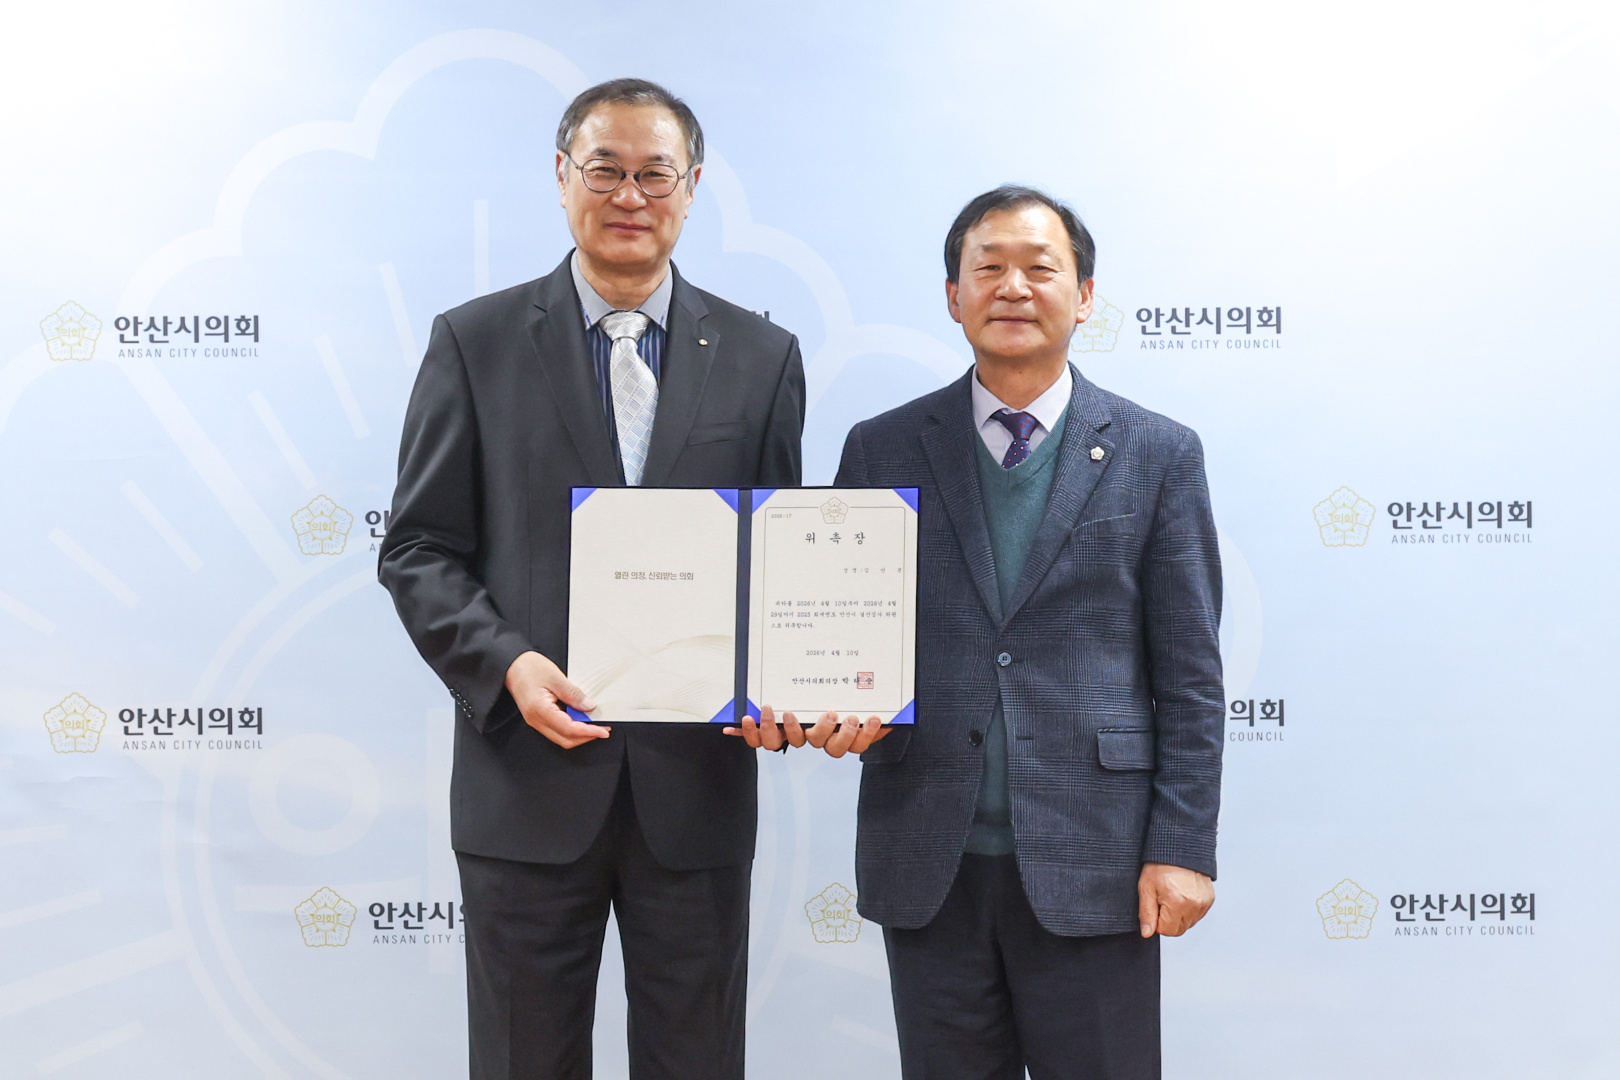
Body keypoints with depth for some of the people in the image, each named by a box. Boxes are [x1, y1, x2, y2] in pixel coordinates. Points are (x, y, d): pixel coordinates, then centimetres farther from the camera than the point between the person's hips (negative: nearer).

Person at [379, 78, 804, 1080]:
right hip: (528, 773, -1)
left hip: (697, 781, 1)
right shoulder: (475, 342, 2)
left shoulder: (762, 356, 5)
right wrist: (505, 663, -16)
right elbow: (419, 549, 1)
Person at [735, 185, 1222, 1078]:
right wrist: (830, 705, -13)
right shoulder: (882, 450, 6)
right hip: (928, 868, 2)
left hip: (1092, 866, -1)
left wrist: (1182, 846, -5)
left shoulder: (1158, 454, 3)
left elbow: (1190, 674, 1)